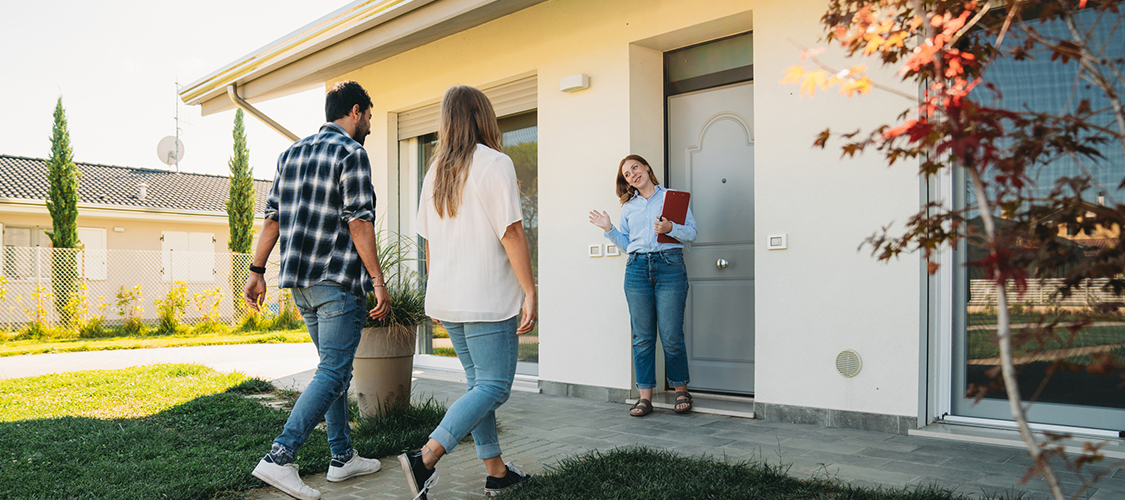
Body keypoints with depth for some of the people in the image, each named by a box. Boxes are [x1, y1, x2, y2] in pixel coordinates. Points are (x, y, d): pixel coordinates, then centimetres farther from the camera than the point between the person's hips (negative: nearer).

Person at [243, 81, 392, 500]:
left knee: (334, 368, 15)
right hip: (339, 280, -8)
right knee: (332, 373, -6)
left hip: (301, 282, 9)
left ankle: (343, 457, 21)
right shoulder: (351, 153, -8)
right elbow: (359, 222, -15)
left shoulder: (292, 153, 15)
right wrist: (378, 281, -14)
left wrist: (257, 270, 14)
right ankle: (279, 458, -13)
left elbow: (273, 217, 13)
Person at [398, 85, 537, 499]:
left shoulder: (435, 171, 11)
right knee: (494, 386, -2)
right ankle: (425, 457, -14)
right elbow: (511, 234, -15)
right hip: (487, 298, -8)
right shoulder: (494, 164, -10)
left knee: (478, 382, 15)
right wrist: (530, 293, -11)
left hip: (447, 298, 8)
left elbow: (429, 240, 15)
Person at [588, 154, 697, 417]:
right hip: (637, 268, 3)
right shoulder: (628, 207, 20)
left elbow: (692, 232, 4)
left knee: (671, 336, -6)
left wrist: (670, 228, -13)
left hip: (669, 266, -3)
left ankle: (681, 390, 13)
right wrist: (609, 229, 6)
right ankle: (645, 396, 6)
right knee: (642, 337, 1)